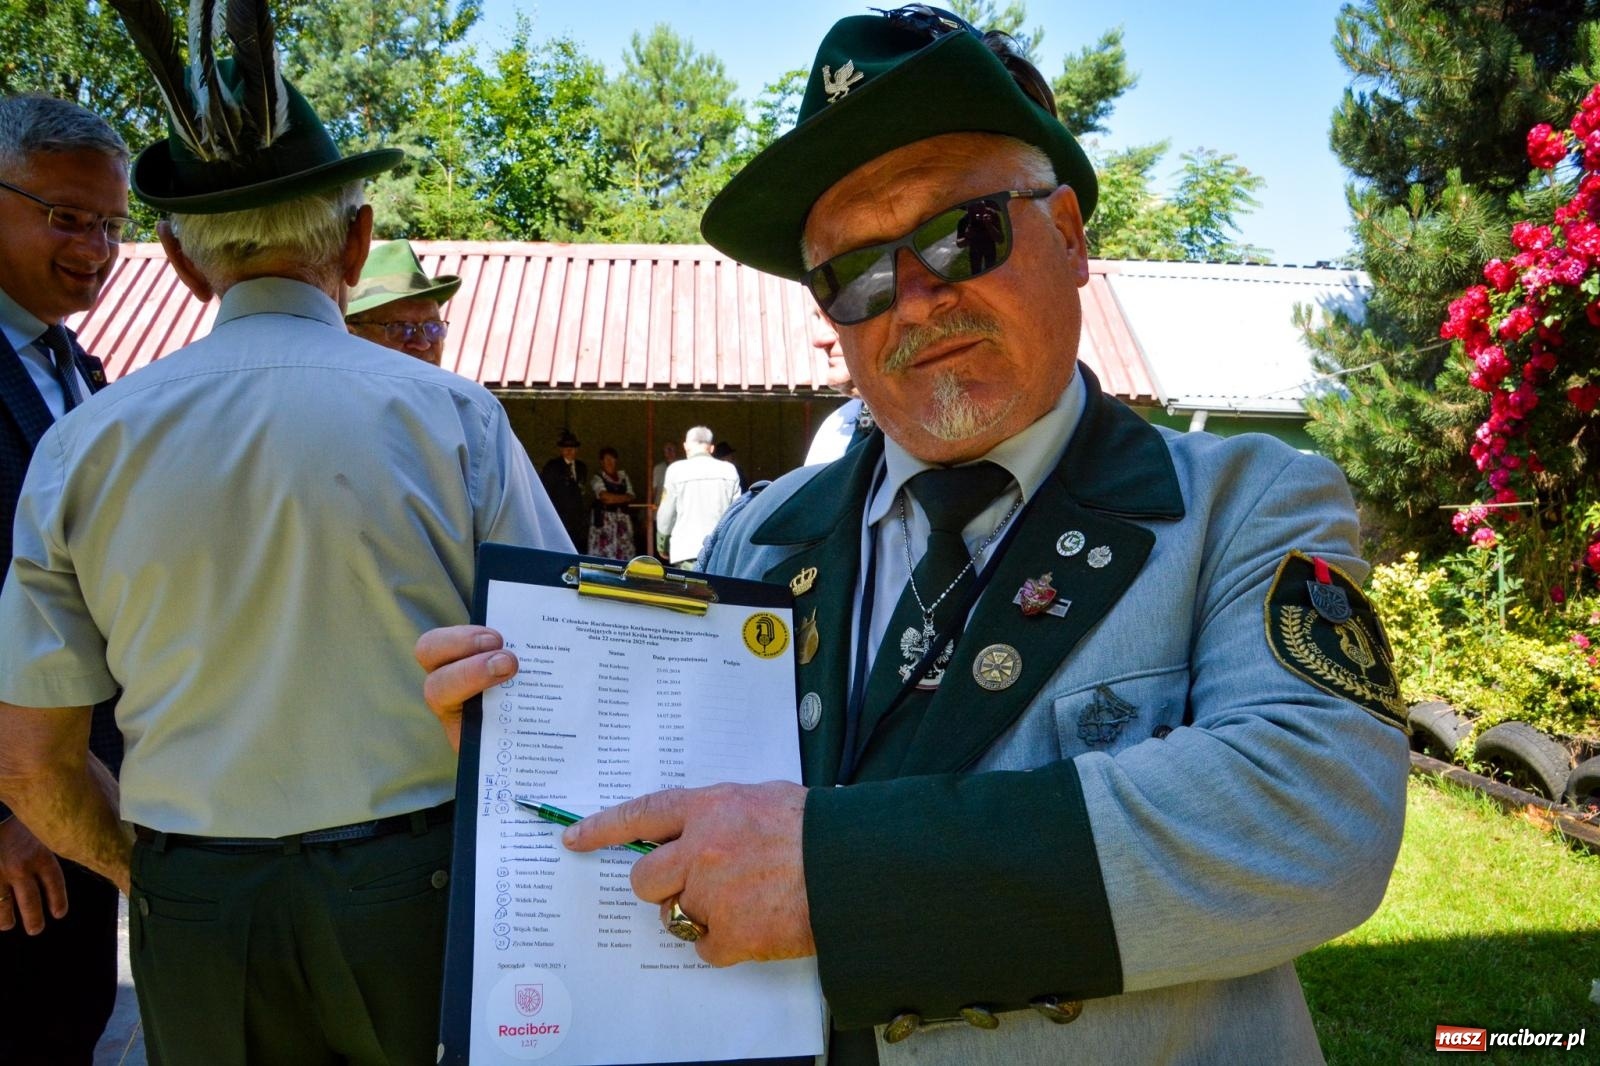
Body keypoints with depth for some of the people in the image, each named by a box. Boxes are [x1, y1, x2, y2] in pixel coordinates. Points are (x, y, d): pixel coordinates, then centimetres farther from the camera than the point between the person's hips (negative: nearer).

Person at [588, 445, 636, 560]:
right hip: (605, 518, -4)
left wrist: (613, 499, -9)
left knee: (625, 552, -1)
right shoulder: (597, 478, 2)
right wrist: (622, 497, -5)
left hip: (623, 518, 4)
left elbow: (630, 497, 5)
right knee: (604, 551, -10)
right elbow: (604, 496, -14)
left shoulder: (623, 476, 15)